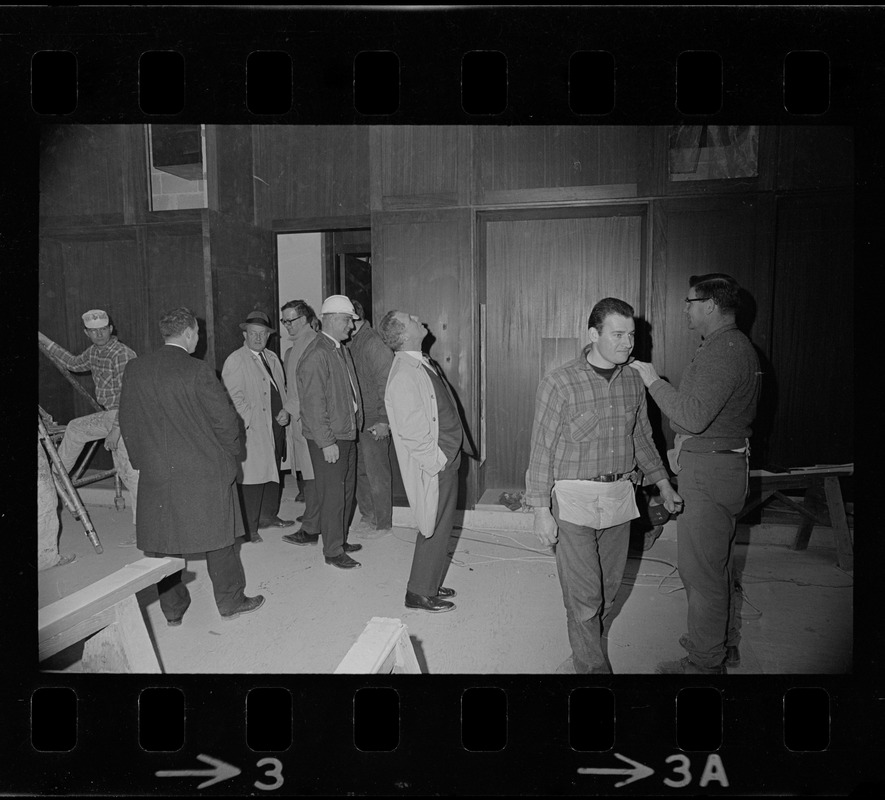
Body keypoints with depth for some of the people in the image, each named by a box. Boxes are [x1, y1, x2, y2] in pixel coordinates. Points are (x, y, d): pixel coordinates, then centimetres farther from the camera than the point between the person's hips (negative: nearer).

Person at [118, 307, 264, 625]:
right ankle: (231, 601, 23)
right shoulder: (198, 371, -15)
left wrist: (144, 458, 18)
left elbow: (127, 423, 7)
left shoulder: (134, 370, 1)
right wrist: (231, 454, 6)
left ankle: (172, 609, 26)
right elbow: (225, 420, -11)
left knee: (163, 540, 15)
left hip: (156, 473, 4)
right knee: (218, 538, 11)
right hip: (204, 472, -4)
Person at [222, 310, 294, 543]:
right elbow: (235, 397, -11)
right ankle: (248, 528, 3)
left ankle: (268, 515, 30)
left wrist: (285, 410, 2)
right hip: (252, 429, -7)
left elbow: (282, 389, 19)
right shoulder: (234, 361, -6)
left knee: (273, 472, 15)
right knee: (252, 477, -6)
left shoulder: (272, 358, 16)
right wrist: (252, 421, -18)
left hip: (276, 426, 7)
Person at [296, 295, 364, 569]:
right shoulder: (316, 356, -17)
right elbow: (313, 404, -20)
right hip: (328, 439, -9)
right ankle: (332, 551, 13)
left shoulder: (341, 350, 12)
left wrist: (357, 423, 14)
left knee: (346, 490, 18)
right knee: (332, 495, 0)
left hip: (347, 433, 9)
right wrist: (326, 441, -21)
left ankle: (340, 540, 33)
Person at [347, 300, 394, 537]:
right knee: (360, 472, 15)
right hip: (354, 421, 8)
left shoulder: (375, 344, -14)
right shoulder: (350, 344, 10)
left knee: (377, 473, 2)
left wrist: (384, 420, -19)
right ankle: (367, 516, 29)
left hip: (374, 422, -7)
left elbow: (386, 383, -16)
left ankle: (382, 523, 15)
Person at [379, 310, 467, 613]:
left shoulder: (422, 363, 9)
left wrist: (450, 455, 15)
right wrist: (437, 460, -17)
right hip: (433, 466, -9)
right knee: (435, 528, 3)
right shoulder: (404, 375, -21)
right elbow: (411, 429, -23)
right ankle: (419, 592, 20)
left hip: (446, 461, 9)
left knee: (440, 526, 18)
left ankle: (430, 584, 34)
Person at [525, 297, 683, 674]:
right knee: (583, 595, -1)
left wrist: (663, 483, 14)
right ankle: (592, 666, 16)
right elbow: (541, 450, -10)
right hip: (573, 501, -5)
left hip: (619, 498, 5)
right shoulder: (559, 382, -12)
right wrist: (541, 510, -12)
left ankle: (586, 646, 34)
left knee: (608, 590, 14)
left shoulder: (633, 382, 5)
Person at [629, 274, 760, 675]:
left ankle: (704, 661, 12)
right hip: (724, 464, 11)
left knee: (700, 569, -1)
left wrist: (653, 380, -18)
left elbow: (693, 415, -28)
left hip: (709, 473, -11)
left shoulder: (722, 352, -20)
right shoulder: (734, 346, 15)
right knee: (718, 562, 21)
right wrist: (684, 447, 15)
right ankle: (725, 644, 35)